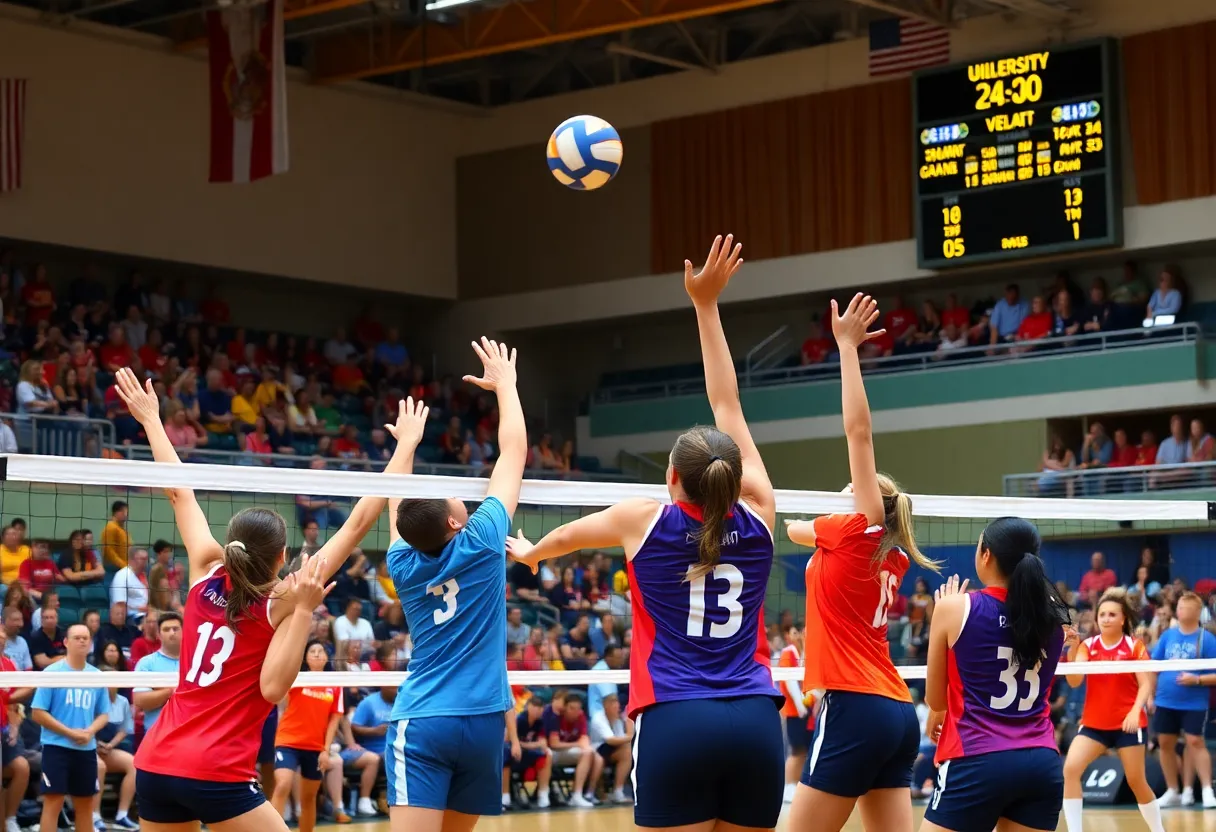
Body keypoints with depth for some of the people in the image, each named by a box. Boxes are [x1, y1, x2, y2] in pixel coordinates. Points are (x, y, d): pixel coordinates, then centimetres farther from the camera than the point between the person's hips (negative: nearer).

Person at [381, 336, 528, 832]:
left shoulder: (404, 564, 2)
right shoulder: (482, 542, -4)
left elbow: (397, 504, 25)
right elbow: (514, 450, 7)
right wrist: (505, 383, 19)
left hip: (421, 724, 0)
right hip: (483, 722, 0)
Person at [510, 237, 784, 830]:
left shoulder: (646, 522, 2)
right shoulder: (757, 519, 5)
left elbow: (568, 533, 25)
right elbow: (728, 407, 15)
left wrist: (530, 552, 48)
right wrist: (706, 305, 22)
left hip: (676, 724, -3)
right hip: (755, 722, 3)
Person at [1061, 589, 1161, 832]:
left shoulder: (1134, 646, -4)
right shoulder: (1088, 646, 1)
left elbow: (1146, 685, -8)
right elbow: (1074, 681, -9)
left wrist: (1135, 711, -26)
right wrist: (1072, 650, -24)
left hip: (1128, 723, -2)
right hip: (1094, 723, 3)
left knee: (1136, 781, 3)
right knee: (1070, 769, -16)